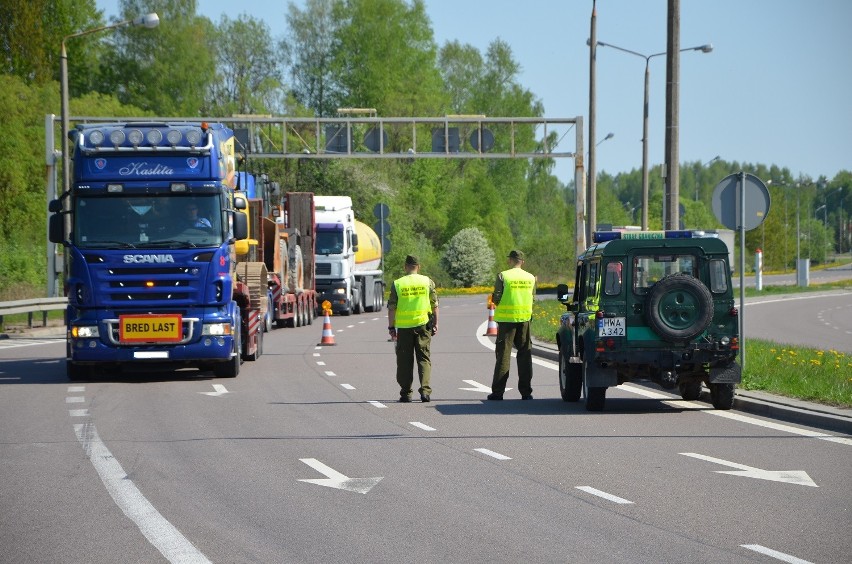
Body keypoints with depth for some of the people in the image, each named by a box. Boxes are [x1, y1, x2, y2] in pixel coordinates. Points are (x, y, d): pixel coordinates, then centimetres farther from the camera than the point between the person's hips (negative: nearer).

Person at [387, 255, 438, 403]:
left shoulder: (397, 284, -3)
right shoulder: (427, 282, 1)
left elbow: (391, 308, -3)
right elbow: (435, 305, 2)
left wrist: (391, 327, 5)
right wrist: (435, 324, 10)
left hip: (404, 327, -1)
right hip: (423, 324, 1)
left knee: (405, 360, 7)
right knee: (424, 358, 5)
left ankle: (405, 393, 8)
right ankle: (425, 390, -7)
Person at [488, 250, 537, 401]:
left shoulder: (503, 276, -8)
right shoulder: (530, 278, 5)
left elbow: (496, 299, -9)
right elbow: (532, 296, 12)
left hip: (507, 318, -3)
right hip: (524, 318, 3)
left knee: (503, 354, 1)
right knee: (525, 354, 8)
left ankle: (498, 391, -1)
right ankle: (526, 391, 6)